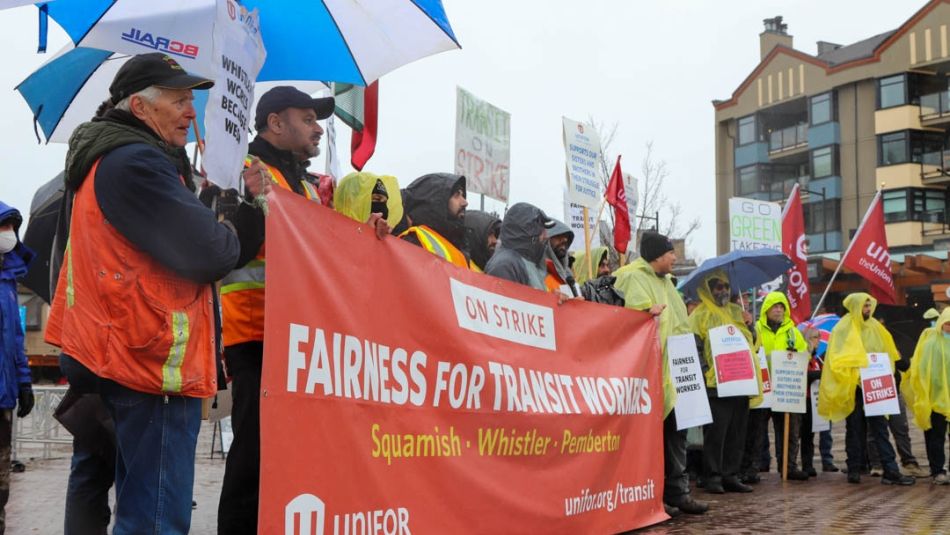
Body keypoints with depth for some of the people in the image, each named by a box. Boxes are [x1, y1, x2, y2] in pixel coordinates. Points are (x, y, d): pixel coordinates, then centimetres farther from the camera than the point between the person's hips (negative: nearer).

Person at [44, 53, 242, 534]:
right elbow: (208, 253, -21)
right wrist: (230, 236, 0)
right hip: (156, 364, -11)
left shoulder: (107, 160, 18)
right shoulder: (136, 163, -16)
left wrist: (211, 229, 7)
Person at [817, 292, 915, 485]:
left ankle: (890, 470, -2)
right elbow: (838, 358, -10)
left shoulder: (875, 327, 11)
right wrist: (853, 371, -20)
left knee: (880, 427, 0)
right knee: (854, 428, 4)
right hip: (853, 386, -4)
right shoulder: (843, 329, -5)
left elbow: (886, 352, 18)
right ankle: (854, 470, 11)